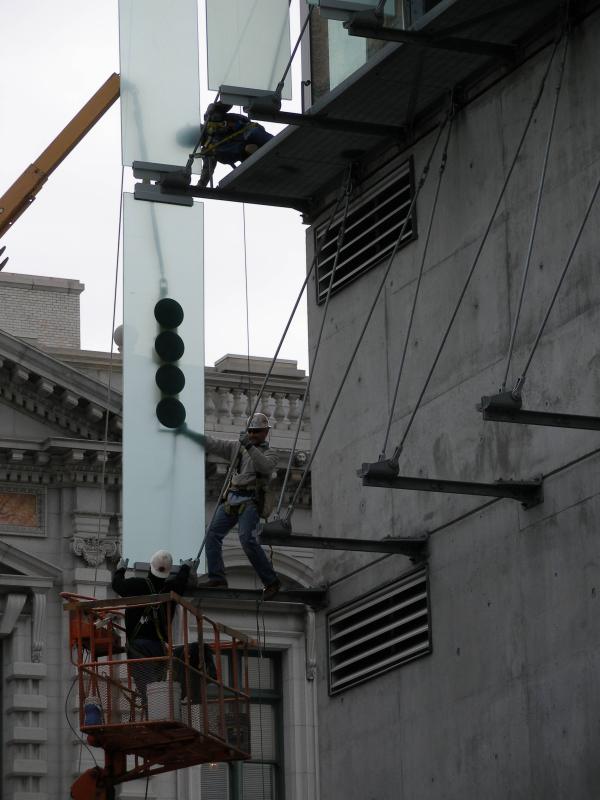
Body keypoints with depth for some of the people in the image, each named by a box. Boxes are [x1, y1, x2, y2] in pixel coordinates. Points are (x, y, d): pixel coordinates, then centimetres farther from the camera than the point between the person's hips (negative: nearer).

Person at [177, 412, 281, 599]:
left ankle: (271, 582, -17)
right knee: (213, 533, 1)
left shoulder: (269, 454, 2)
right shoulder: (237, 447, 16)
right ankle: (216, 577, 7)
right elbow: (212, 444, 15)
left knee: (247, 539, -21)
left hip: (250, 502, -6)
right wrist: (187, 432, 10)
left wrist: (250, 447, -31)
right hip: (231, 500, 7)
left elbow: (265, 466, -21)